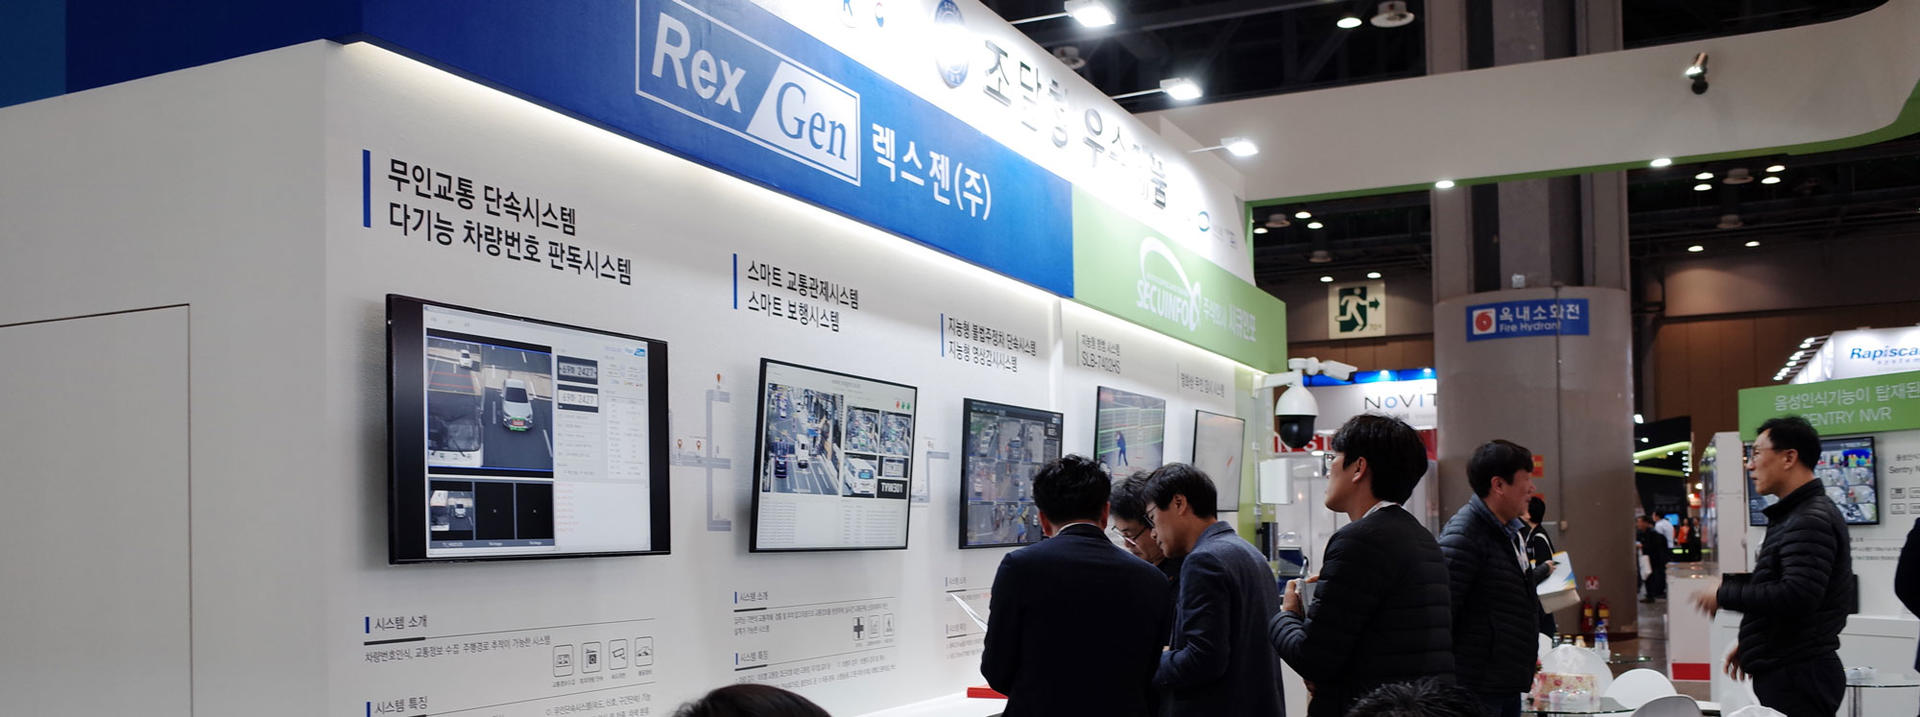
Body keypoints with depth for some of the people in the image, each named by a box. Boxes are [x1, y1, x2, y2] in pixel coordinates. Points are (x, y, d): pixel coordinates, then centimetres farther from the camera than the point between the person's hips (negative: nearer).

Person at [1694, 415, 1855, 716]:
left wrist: (1724, 595, -16)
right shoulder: (1794, 515, 17)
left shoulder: (1810, 520, -16)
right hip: (1783, 673, 10)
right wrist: (1748, 642, 22)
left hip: (1798, 678, -10)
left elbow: (1796, 597, -27)